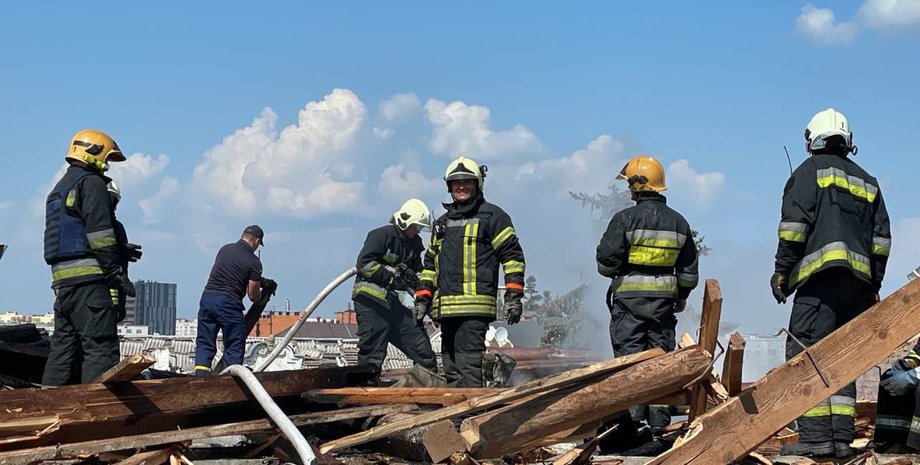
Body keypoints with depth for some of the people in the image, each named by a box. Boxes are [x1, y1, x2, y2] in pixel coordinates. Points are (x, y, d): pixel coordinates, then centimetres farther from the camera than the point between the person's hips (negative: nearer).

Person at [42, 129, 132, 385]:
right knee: (100, 347, -12)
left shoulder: (60, 188, 26)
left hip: (61, 278, 9)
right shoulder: (91, 182, -3)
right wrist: (118, 274, -13)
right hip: (90, 277, -9)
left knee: (64, 345, 9)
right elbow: (100, 233, -13)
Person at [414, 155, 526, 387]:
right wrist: (422, 298, 18)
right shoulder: (443, 223, 25)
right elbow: (430, 263, 28)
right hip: (446, 306, 7)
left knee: (468, 362, -17)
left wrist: (514, 295, -9)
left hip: (475, 305, -7)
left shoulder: (492, 216, 4)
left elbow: (512, 255, -1)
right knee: (450, 366, 6)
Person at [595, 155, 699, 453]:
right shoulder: (679, 222, 8)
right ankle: (659, 426, 9)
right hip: (664, 300, 5)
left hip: (629, 298, -5)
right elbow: (689, 268, 14)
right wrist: (682, 295, 27)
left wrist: (616, 271, 12)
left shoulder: (626, 219, -10)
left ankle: (635, 427, -8)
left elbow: (606, 262, -10)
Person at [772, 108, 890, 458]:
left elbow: (795, 222, -5)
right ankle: (842, 437, 3)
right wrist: (872, 286, 21)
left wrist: (781, 271, -3)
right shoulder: (868, 182, 24)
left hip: (821, 275, -7)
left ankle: (815, 435, -19)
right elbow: (881, 239, 19)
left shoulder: (811, 170, 6)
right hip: (859, 281, 7)